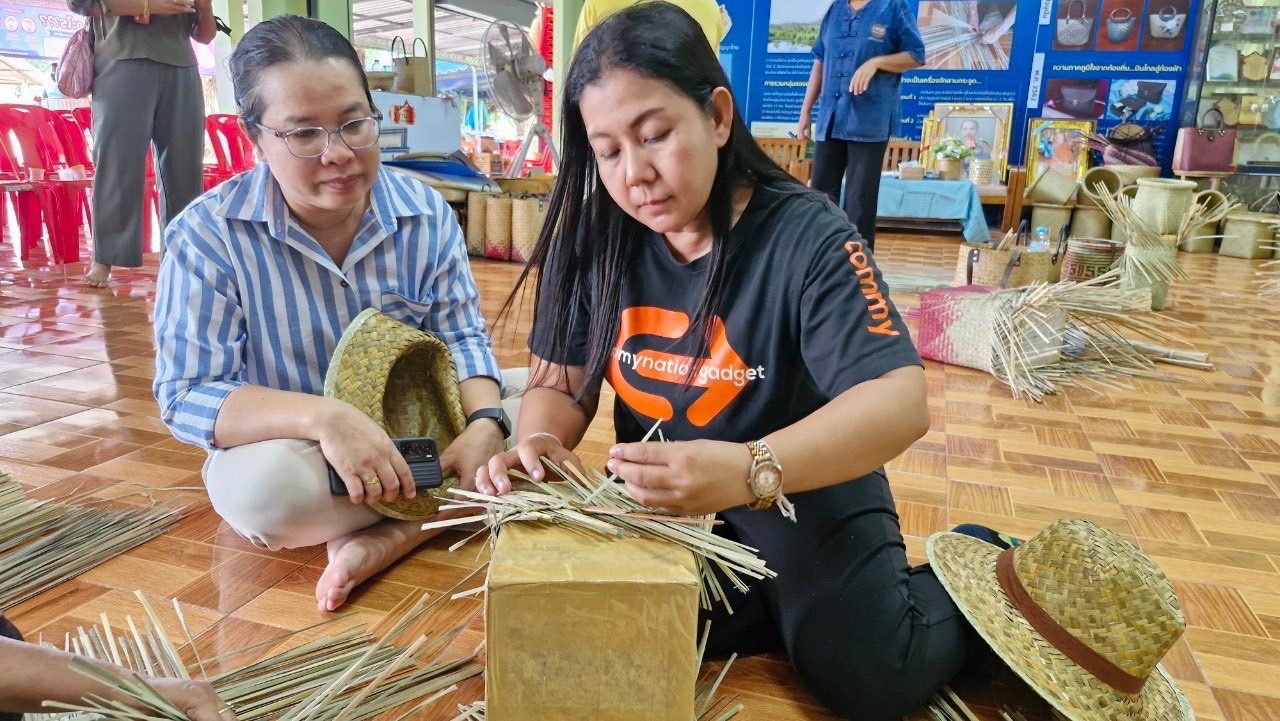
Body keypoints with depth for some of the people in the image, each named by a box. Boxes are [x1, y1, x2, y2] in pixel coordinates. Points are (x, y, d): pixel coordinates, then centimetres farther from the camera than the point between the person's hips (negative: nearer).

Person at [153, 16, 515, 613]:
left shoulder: (426, 214, -7)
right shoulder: (207, 235, -16)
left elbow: (461, 336, -6)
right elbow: (185, 396, -19)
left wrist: (483, 422, -29)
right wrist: (324, 417, -37)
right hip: (292, 446, -3)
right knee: (264, 484, -36)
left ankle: (383, 538, -23)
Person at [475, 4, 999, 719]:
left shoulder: (806, 234, -18)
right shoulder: (593, 240, -6)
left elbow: (901, 402, -27)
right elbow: (560, 385, 0)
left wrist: (749, 471, -44)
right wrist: (540, 444, -25)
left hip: (805, 492, -3)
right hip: (661, 506, 4)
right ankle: (787, 604, 1)